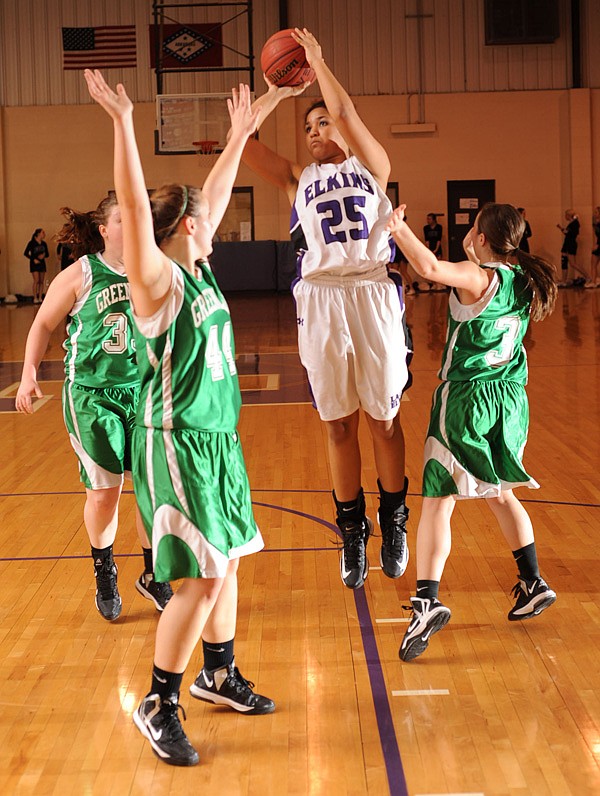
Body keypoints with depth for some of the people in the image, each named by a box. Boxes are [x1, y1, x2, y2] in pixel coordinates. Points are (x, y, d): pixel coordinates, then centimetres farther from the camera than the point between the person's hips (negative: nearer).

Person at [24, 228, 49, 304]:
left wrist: (44, 255, -9)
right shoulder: (32, 243, -7)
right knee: (36, 281, -13)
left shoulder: (44, 244, 7)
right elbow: (25, 253, -5)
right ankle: (35, 298, -8)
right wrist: (33, 259, -12)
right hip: (34, 264, -5)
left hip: (42, 263, 5)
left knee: (41, 281, 3)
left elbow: (47, 254, 14)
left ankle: (40, 298, 6)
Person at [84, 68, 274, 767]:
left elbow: (213, 194, 21)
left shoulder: (198, 269, 8)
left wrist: (239, 137, 25)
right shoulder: (157, 279, -14)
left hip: (219, 438, 9)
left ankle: (218, 673, 33)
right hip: (176, 446, -9)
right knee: (203, 576, -8)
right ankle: (158, 706, 6)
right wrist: (122, 124, -37)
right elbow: (134, 207, -28)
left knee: (228, 560, 16)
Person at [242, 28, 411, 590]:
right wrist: (277, 92, 18)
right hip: (319, 301, 2)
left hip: (372, 295, -2)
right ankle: (353, 533, 17)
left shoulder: (371, 166, 11)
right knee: (339, 426, 6)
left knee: (384, 420, 5)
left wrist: (316, 58, 7)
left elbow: (344, 110, -4)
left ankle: (393, 523, 21)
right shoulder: (298, 180, 18)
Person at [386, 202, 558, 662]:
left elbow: (430, 268, -32)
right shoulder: (523, 281, 8)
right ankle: (533, 583, 28)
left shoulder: (477, 277, -13)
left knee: (438, 500, -7)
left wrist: (399, 228, -20)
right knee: (500, 494, 24)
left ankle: (427, 601, -18)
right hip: (510, 400, 7)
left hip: (467, 398, -7)